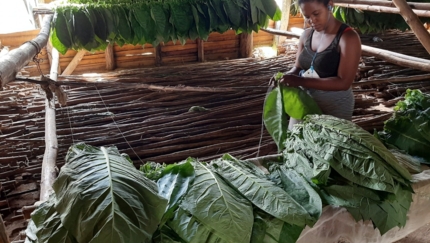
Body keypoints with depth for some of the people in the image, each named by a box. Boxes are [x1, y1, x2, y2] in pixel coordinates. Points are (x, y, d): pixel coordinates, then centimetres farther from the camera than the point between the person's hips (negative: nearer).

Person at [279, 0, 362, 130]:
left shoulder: (348, 37, -15)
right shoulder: (306, 35, 3)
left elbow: (343, 83, -22)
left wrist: (300, 81, -30)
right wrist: (285, 76, -14)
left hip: (334, 107, -5)